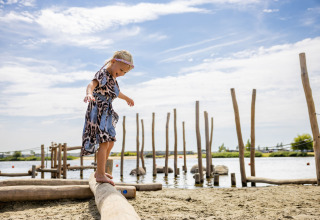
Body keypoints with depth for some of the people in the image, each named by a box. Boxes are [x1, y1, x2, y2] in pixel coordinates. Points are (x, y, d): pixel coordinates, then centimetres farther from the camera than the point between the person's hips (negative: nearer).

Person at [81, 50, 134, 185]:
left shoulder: (112, 77, 14)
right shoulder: (103, 74, -15)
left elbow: (115, 92, 35)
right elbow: (92, 84, -35)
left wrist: (126, 98, 52)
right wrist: (89, 94, -57)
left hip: (107, 113, 10)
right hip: (98, 111, -10)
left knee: (110, 143, 16)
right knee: (104, 142, -16)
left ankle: (100, 171, 29)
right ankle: (100, 175, -11)